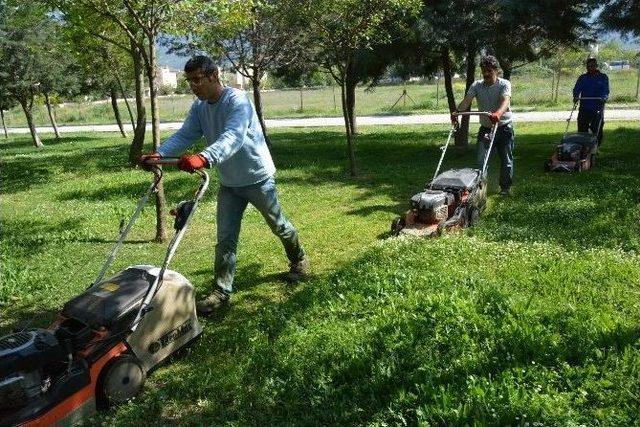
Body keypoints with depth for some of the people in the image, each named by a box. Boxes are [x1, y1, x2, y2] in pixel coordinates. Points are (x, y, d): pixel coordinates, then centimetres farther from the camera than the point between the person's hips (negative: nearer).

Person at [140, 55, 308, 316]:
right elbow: (184, 135, -8)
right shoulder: (199, 107, -1)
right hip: (228, 184, 6)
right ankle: (221, 292, 9)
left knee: (279, 226, 15)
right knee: (225, 238, 2)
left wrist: (203, 158, -58)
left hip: (257, 177, -5)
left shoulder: (237, 100, -24)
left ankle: (299, 260, 42)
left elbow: (232, 137, -40)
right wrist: (160, 154, -28)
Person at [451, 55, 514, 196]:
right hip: (485, 128, 2)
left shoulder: (504, 84, -12)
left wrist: (498, 113, -53)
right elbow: (467, 100, -17)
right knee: (481, 160, -5)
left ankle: (506, 187, 25)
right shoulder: (476, 85, -2)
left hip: (504, 127, -2)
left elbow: (506, 100, -31)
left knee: (506, 159, 9)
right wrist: (457, 112, -39)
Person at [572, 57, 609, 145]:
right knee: (582, 131, 0)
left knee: (597, 132, -1)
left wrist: (603, 97, -25)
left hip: (597, 110, -1)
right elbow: (576, 89, -2)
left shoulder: (603, 77, 7)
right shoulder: (582, 78, 11)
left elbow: (605, 91, -4)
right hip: (584, 109, 1)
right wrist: (576, 96, -23)